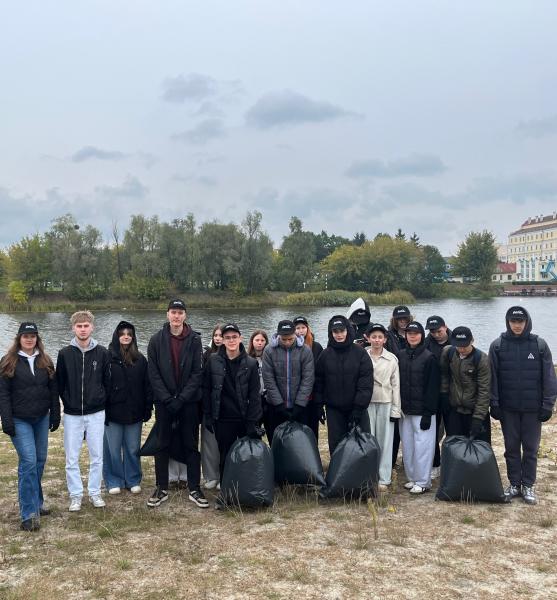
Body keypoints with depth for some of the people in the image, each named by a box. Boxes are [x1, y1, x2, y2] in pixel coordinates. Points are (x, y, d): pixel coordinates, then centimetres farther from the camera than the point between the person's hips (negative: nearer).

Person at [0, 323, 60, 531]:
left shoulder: (45, 361, 7)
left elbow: (53, 390, 10)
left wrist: (55, 415, 6)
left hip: (42, 418, 5)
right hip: (19, 420, -4)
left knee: (40, 460, 9)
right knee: (28, 461, -11)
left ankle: (36, 503, 25)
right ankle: (29, 514, -6)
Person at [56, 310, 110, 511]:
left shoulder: (102, 353, -3)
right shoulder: (65, 354, -4)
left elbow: (107, 381, 3)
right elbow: (59, 383, 2)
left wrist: (101, 402, 2)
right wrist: (69, 403, 2)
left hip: (96, 413, 0)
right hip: (72, 415, 0)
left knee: (97, 456, 7)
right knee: (72, 458, 5)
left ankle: (95, 492, 22)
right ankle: (75, 495, 19)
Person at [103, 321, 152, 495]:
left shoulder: (140, 359, 5)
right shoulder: (108, 358, -4)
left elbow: (147, 385, 6)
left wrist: (148, 408, 2)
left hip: (134, 412, 2)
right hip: (113, 412, -2)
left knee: (133, 449, 10)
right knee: (113, 449, 6)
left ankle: (133, 480, 23)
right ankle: (114, 481, 20)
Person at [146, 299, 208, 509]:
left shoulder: (194, 340, -2)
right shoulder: (157, 340, -1)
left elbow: (197, 373, -6)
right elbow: (153, 373, -4)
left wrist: (181, 399, -13)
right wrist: (168, 399, -12)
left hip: (189, 402, 0)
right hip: (164, 402, 1)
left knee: (191, 445, 6)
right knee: (162, 445, 8)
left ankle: (194, 489, 15)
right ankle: (161, 489, 19)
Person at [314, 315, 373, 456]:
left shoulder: (360, 353, -6)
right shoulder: (325, 355, 2)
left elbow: (366, 383, -9)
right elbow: (319, 382, 6)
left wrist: (359, 407, -13)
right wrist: (318, 405, 2)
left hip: (357, 409, -2)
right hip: (334, 410, 2)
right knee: (336, 445, 7)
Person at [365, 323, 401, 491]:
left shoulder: (392, 359, 2)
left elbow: (396, 385, 3)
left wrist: (396, 410, 0)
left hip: (386, 403, 0)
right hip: (366, 403, 0)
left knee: (385, 441, 5)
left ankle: (383, 479, 13)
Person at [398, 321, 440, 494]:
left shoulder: (429, 357, -8)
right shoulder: (401, 356, 7)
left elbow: (432, 388, -9)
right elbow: (397, 383, 11)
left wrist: (428, 413, -13)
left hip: (422, 410, -5)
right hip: (405, 410, 5)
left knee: (422, 445, -2)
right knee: (407, 446, 11)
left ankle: (423, 482, 8)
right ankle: (412, 478, 22)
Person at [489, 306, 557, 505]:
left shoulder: (539, 345, -4)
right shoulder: (498, 345, -3)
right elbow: (492, 377, -1)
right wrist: (494, 404, -3)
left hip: (532, 408, -1)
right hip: (508, 408, 1)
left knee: (531, 448, 8)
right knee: (511, 447, 10)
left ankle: (528, 485, 20)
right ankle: (514, 484, 22)